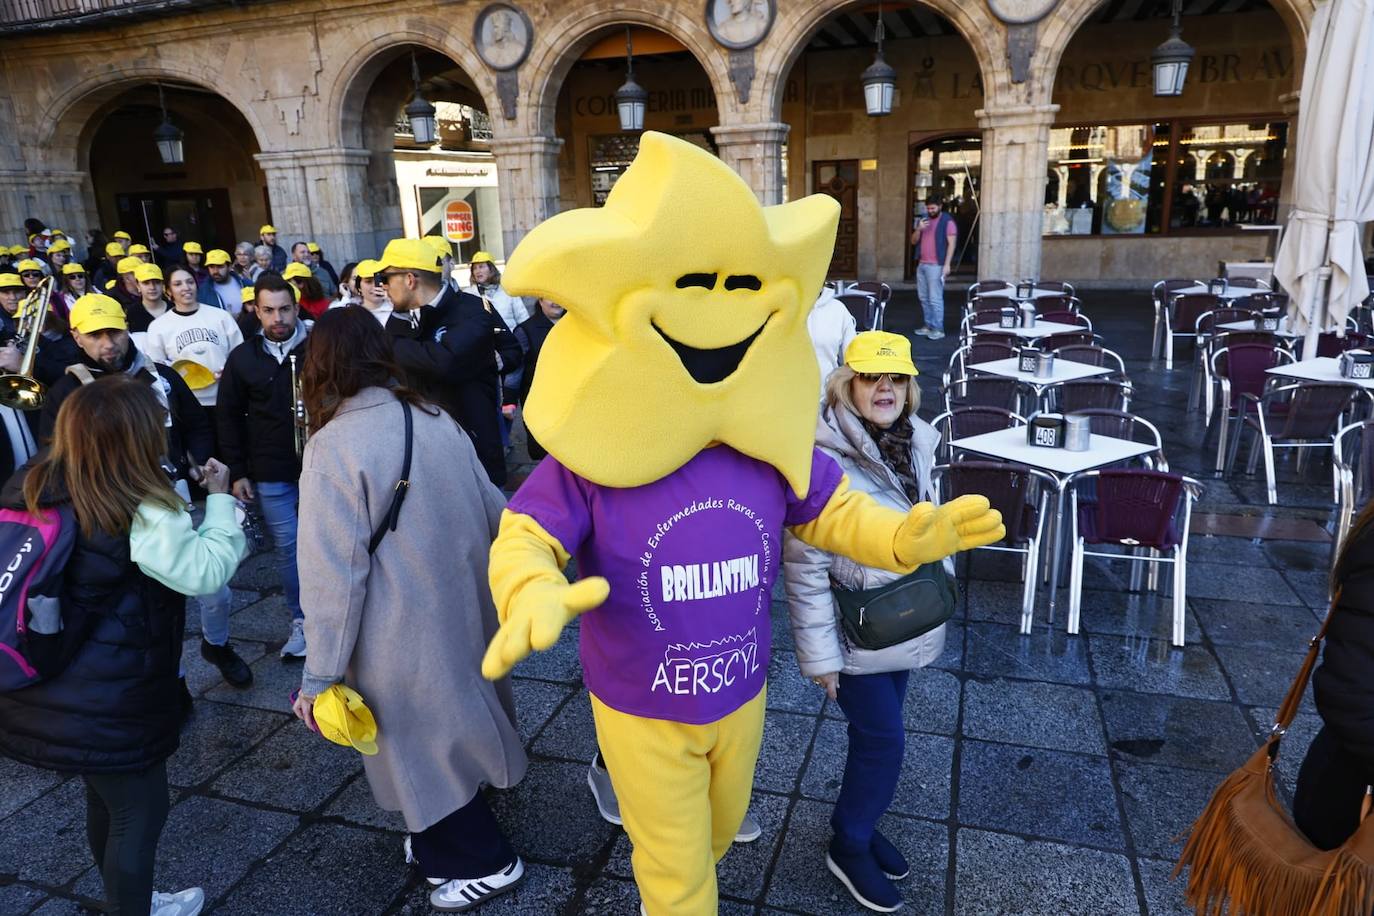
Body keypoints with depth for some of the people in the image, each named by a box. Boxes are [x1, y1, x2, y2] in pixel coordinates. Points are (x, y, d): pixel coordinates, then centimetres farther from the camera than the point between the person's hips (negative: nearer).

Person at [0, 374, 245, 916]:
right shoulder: (140, 515, -24)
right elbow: (208, 570, -19)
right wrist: (220, 497, -8)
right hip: (106, 707, -8)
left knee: (106, 803, 27)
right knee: (141, 812, 13)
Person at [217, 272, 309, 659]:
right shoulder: (243, 357, 2)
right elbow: (229, 417, 6)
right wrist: (237, 472, 3)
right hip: (270, 473, 2)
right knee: (287, 546, 8)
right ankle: (301, 620, 21)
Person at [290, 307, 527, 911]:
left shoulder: (334, 445, -18)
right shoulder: (436, 420, -1)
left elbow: (334, 572, -20)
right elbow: (495, 514, 7)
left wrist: (319, 675, -12)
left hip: (404, 637, -6)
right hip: (463, 610, 7)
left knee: (423, 740, 13)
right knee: (454, 725, 22)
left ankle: (484, 862, 29)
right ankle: (444, 840, 42)